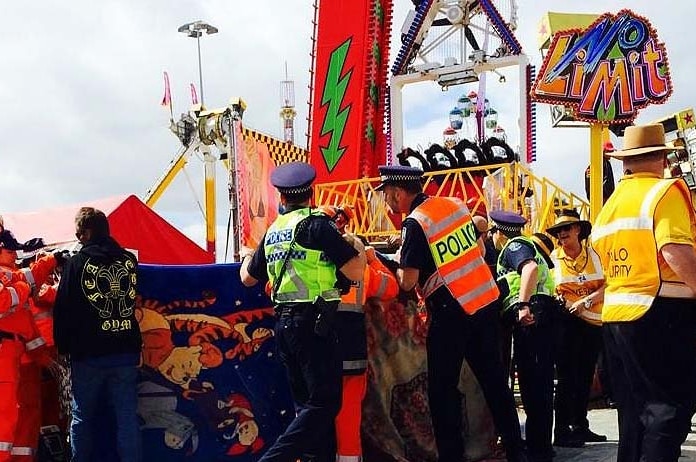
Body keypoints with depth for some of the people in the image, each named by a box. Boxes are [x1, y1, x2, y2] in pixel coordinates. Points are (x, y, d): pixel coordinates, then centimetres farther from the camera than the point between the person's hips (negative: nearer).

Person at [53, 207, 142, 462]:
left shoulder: (77, 263, -8)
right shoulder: (129, 259, 2)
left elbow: (63, 309, -5)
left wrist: (63, 345, 5)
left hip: (88, 354, -2)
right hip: (126, 352, 3)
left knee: (82, 417, 10)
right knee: (127, 417, 4)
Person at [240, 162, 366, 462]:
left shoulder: (272, 232, 12)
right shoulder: (316, 225, -9)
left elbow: (248, 278, 26)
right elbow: (355, 271, -13)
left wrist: (247, 256, 47)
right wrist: (359, 248, 8)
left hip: (283, 324, 8)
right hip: (313, 323, -8)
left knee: (307, 402, 15)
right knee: (325, 402, -6)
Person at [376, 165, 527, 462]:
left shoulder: (415, 223, -13)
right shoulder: (455, 204, 9)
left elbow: (407, 282, -15)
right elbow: (479, 249, 19)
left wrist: (400, 263, 4)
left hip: (451, 314, -7)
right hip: (486, 301, 7)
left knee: (442, 387, 4)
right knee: (494, 380, 13)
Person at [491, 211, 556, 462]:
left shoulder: (514, 245, 1)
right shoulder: (529, 246, 32)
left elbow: (530, 267, -19)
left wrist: (523, 304, -28)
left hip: (530, 314, -10)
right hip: (540, 316, 10)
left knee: (531, 378, -10)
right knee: (541, 381, 12)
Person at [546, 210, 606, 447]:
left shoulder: (593, 255, 5)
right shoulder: (553, 258, 1)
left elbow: (606, 285, -2)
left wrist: (586, 301, -16)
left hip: (594, 321, 4)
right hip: (567, 321, -4)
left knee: (585, 375, 12)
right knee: (567, 376, -7)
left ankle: (580, 426, 24)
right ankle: (562, 431, -3)